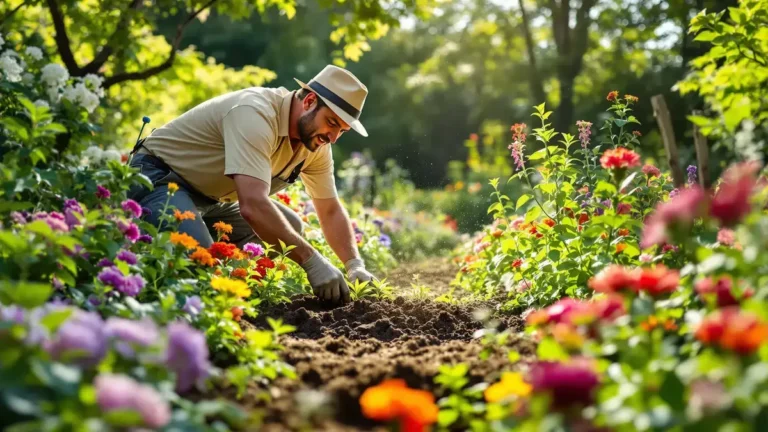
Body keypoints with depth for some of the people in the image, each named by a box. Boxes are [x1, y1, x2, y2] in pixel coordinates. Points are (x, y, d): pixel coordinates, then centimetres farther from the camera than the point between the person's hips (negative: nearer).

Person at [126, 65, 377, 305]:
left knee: (289, 226, 2)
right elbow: (253, 205, -41)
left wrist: (355, 265, -12)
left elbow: (331, 211, 3)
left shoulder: (316, 142, -5)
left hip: (210, 197, 9)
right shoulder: (256, 113, -31)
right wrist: (312, 261, -38)